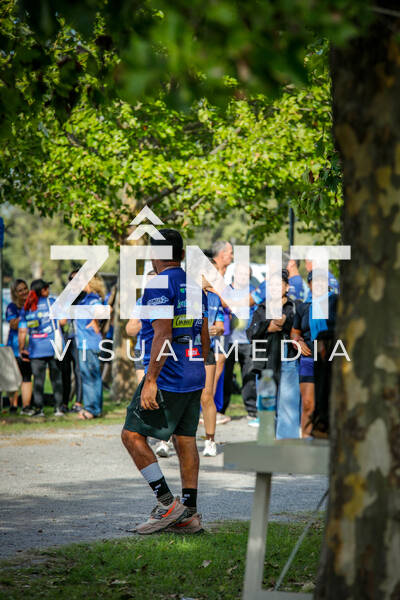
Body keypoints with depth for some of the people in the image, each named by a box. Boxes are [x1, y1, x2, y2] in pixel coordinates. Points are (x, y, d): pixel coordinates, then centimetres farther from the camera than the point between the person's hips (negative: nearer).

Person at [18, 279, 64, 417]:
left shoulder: (26, 309, 5)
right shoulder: (51, 302, -3)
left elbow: (22, 331, 4)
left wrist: (22, 350, 10)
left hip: (36, 349, 2)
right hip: (54, 346, -2)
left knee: (38, 379, 5)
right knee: (56, 378, 6)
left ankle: (39, 408, 1)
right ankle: (58, 408, 5)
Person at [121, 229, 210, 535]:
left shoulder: (159, 285, -12)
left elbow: (163, 335, -20)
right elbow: (204, 335, 18)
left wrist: (150, 381, -21)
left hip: (167, 379, -8)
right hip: (193, 377, 8)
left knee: (132, 434, -3)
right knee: (185, 439, 9)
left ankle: (167, 503, -8)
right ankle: (190, 514, 8)